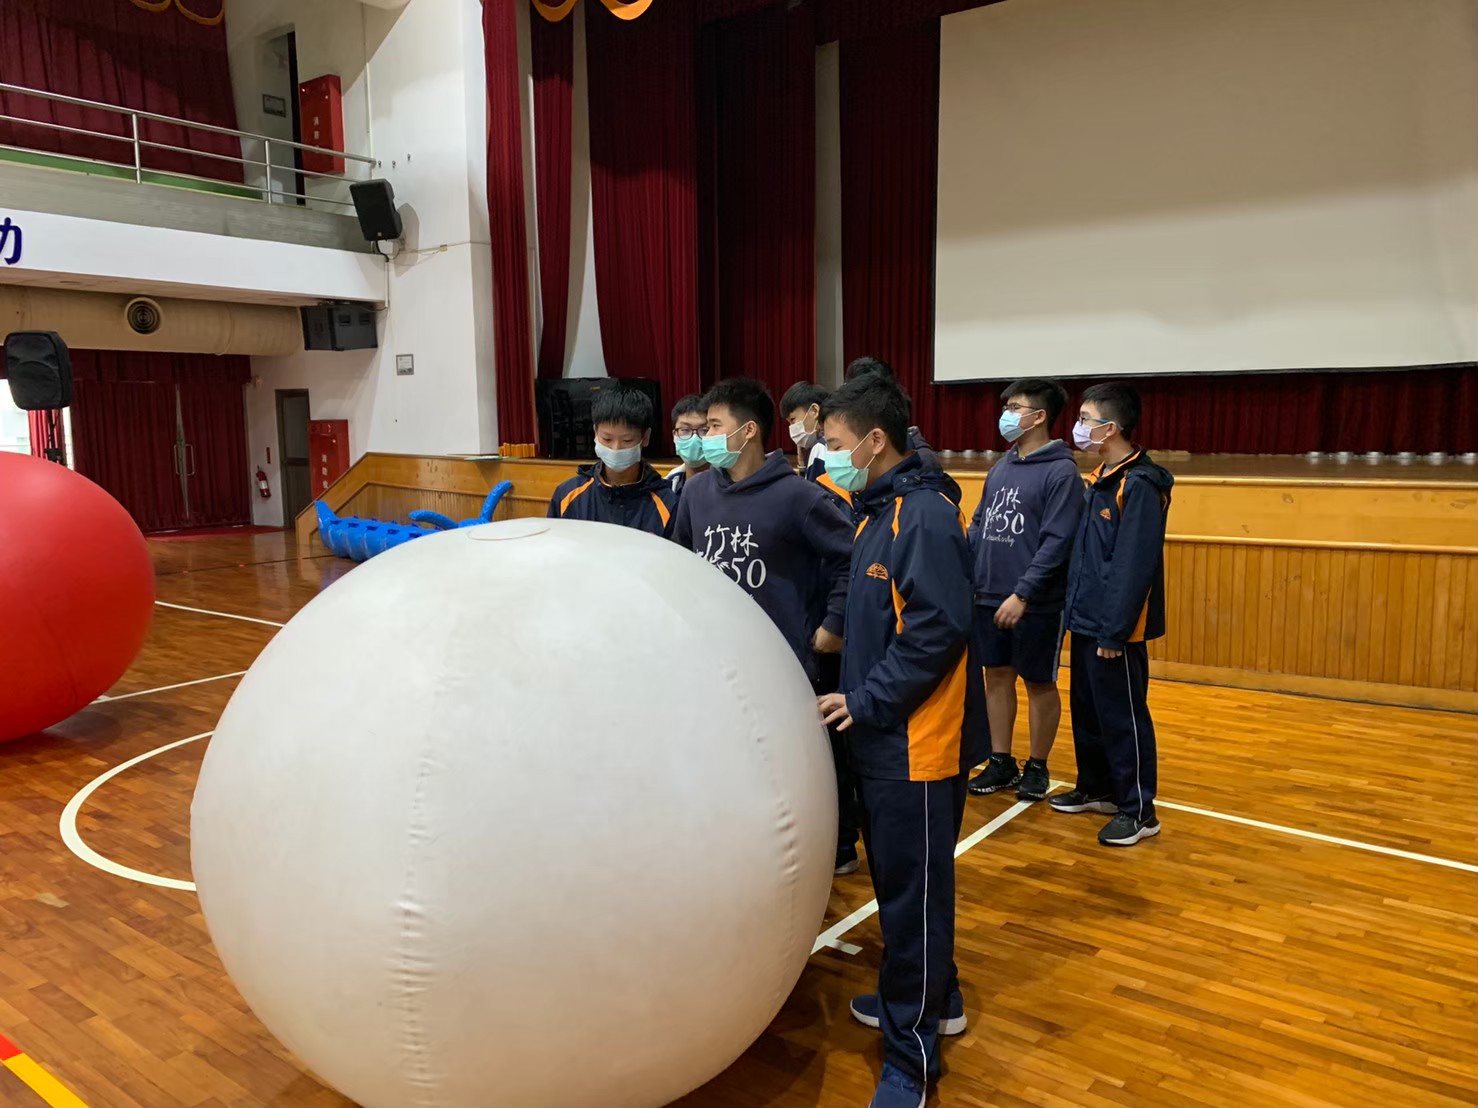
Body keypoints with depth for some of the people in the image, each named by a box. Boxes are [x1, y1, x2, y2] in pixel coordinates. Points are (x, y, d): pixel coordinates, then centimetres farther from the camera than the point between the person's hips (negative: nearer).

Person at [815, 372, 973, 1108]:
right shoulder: (877, 511, 12)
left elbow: (940, 630, -23)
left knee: (913, 890, 2)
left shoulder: (925, 515, -17)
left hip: (913, 742, -9)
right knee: (893, 876, 20)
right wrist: (855, 695, 8)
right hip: (880, 736, 9)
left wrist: (867, 702, -17)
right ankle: (932, 998, 39)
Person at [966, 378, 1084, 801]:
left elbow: (1057, 542, -17)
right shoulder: (1000, 468, 11)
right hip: (988, 598, 7)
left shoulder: (1061, 471, -11)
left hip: (1036, 604, -6)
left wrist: (1022, 594, -21)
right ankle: (1001, 763, 27)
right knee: (997, 677, 13)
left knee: (1039, 684, 8)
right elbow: (978, 527, 14)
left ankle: (1037, 767, 24)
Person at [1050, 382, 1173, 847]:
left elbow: (1135, 566, -20)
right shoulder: (1098, 480, 12)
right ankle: (1096, 788, 33)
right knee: (1087, 712, 18)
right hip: (1086, 621, 9)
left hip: (1115, 630, -9)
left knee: (1122, 718, 1)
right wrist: (1078, 613, 12)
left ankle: (1138, 810, 13)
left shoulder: (1140, 485, -17)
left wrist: (1113, 632, -20)